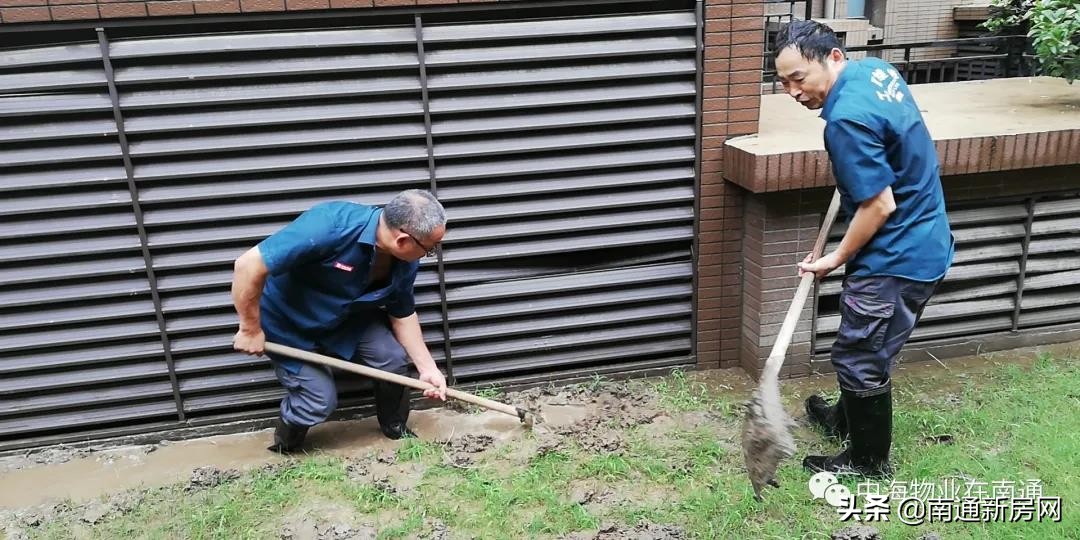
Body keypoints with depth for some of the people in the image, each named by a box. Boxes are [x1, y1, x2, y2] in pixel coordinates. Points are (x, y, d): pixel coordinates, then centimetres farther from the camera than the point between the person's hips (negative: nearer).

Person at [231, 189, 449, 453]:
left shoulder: (406, 261, -18)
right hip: (288, 325, -5)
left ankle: (395, 428, 19)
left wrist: (427, 368, -5)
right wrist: (250, 329, -26)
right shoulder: (330, 225, -41)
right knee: (320, 400, -8)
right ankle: (285, 448, 25)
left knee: (394, 359, -9)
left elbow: (403, 315, 0)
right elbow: (249, 265, -37)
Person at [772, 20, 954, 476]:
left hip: (895, 259, -10)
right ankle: (848, 419, 45)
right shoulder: (876, 68, 2)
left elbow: (880, 204, -24)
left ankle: (868, 460, 25)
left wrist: (837, 259, -11)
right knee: (867, 348, 25)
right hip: (924, 245, 10)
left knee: (861, 358, 6)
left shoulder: (847, 119, -27)